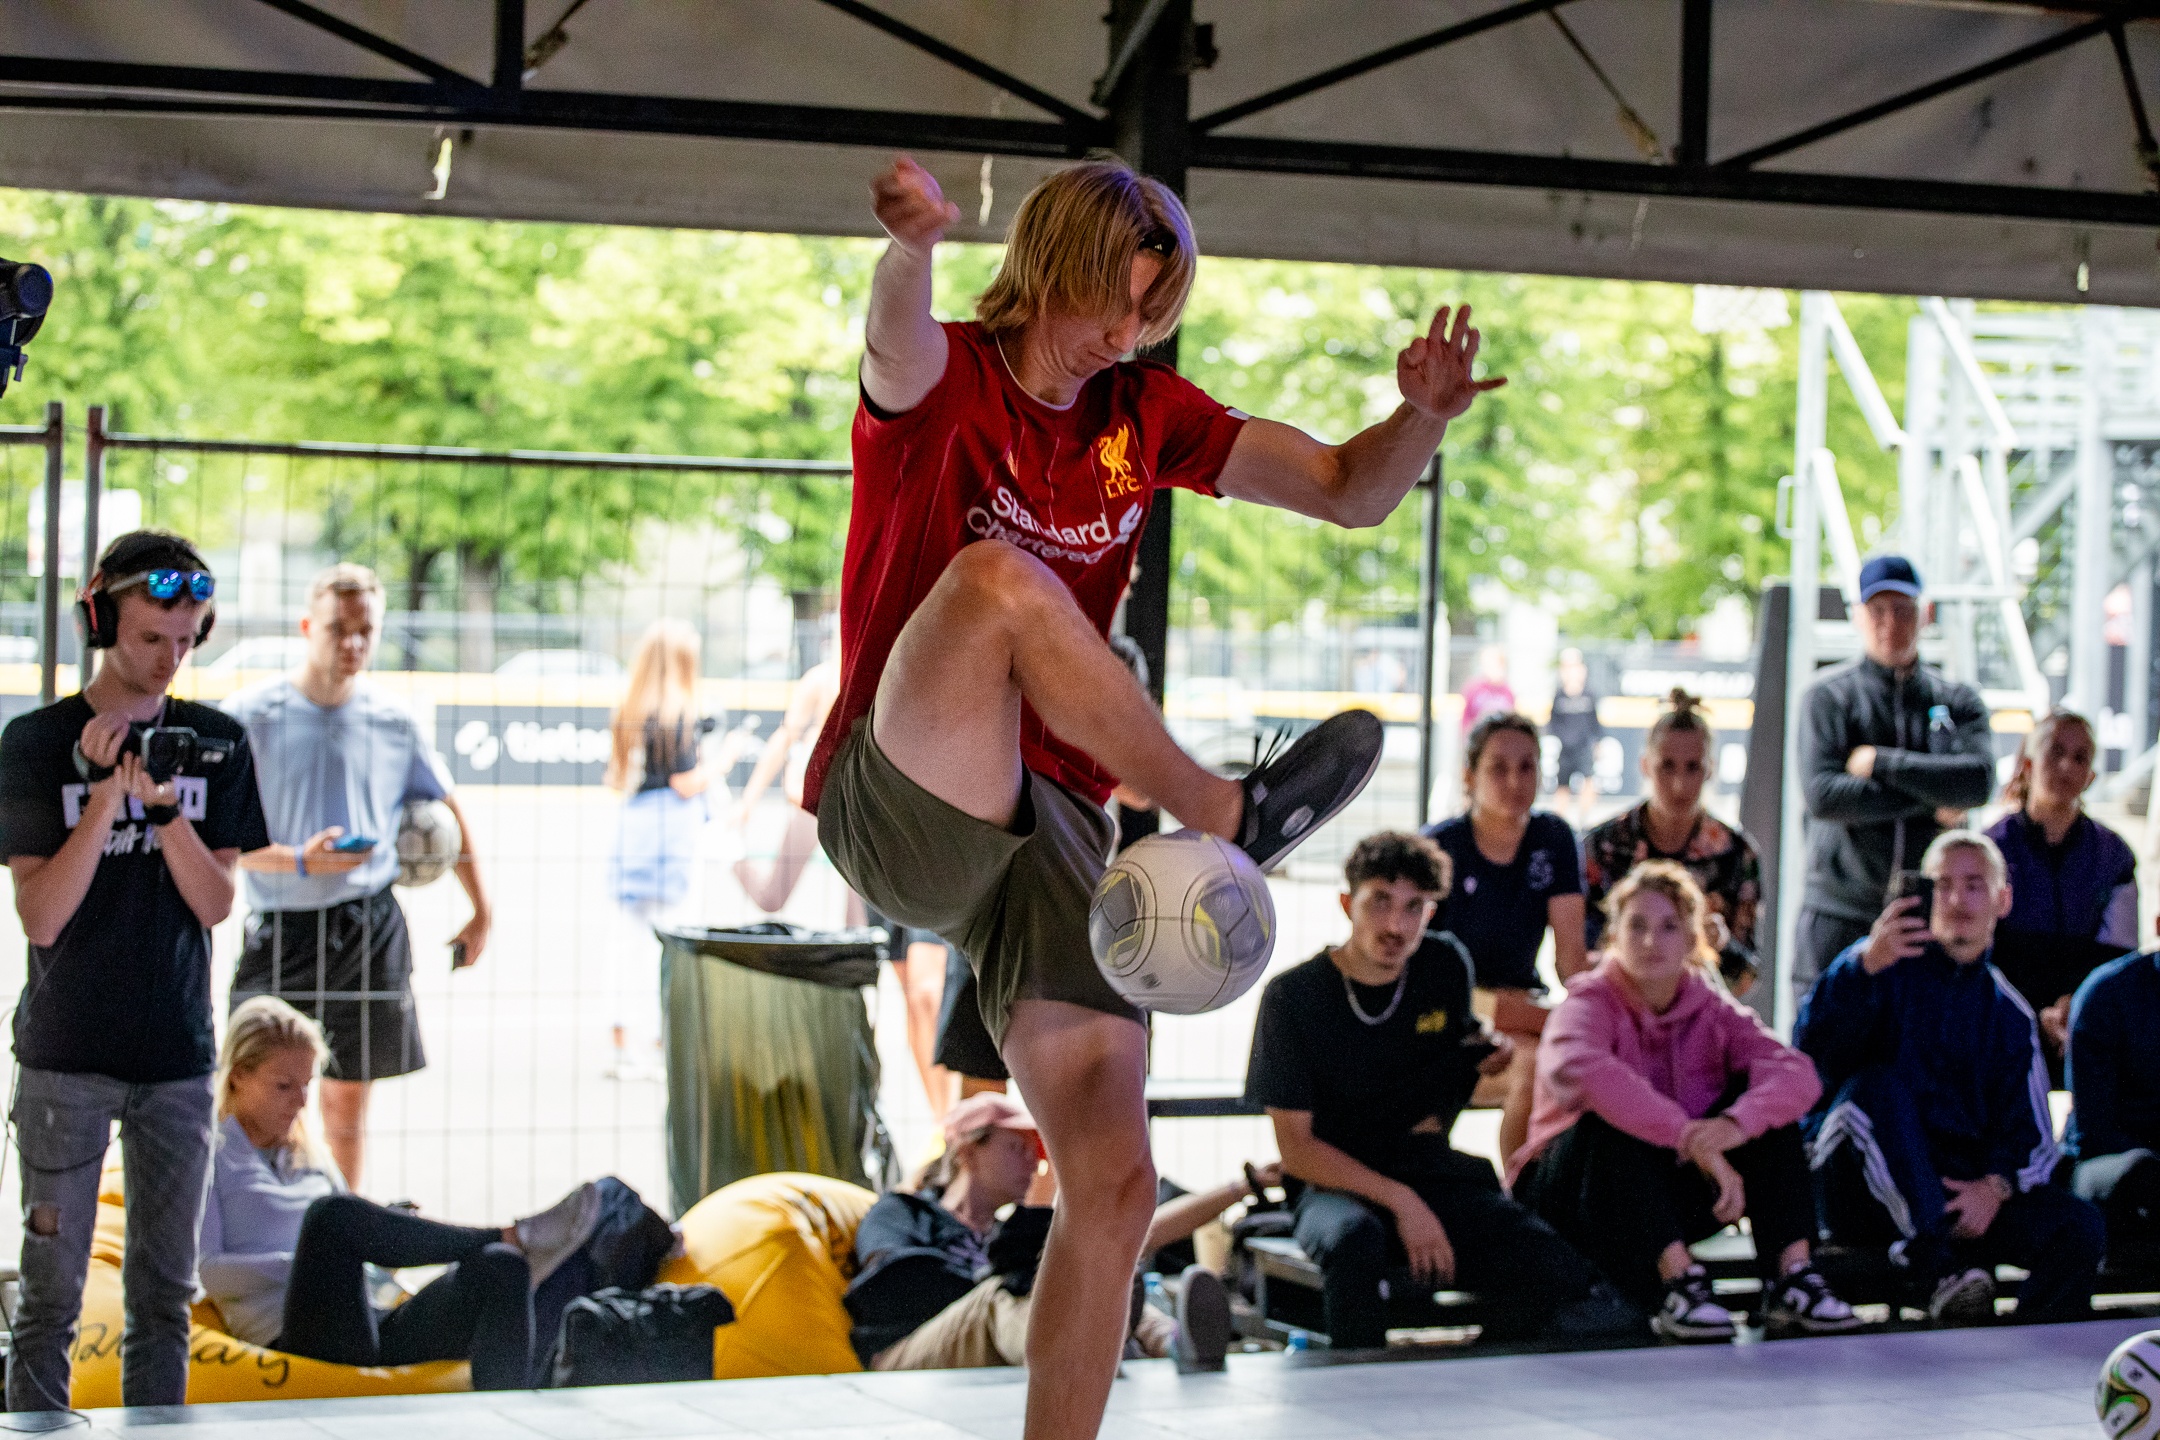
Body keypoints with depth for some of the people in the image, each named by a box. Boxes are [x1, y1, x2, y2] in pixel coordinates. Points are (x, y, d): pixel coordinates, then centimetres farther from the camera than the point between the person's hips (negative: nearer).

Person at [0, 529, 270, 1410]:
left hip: (177, 1053, 3)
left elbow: (216, 905, 0)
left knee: (164, 1294, 7)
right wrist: (107, 796, -18)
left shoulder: (216, 744, 6)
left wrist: (167, 807, -15)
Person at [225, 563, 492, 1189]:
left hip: (371, 930, 3)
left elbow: (447, 812, 20)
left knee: (348, 1095, 9)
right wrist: (299, 861, -20)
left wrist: (481, 911, 18)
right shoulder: (252, 715, -3)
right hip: (280, 927, -3)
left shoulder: (393, 722, 7)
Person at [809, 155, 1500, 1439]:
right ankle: (1226, 815, -24)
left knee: (1116, 1183, -3)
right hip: (895, 809, -5)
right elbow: (899, 351, -31)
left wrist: (1422, 415, -13)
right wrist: (912, 246, -56)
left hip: (1051, 827, 5)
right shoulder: (944, 384, -5)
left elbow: (1350, 492, 11)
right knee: (996, 576, -33)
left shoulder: (1142, 411, 11)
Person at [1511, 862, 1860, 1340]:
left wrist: (1734, 1124, -41)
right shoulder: (1589, 1004, -12)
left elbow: (1799, 1074, -19)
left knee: (1764, 1100, -13)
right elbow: (1580, 1069, -39)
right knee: (1615, 1117, -33)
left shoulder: (1714, 1011, 0)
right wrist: (1693, 1140, -46)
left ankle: (1791, 1274, -24)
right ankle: (1676, 1282, -43)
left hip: (1672, 1201, 4)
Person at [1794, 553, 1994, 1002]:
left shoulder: (1957, 701, 11)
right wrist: (1929, 802, -7)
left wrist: (1880, 762, -9)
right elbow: (1822, 795, -10)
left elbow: (1979, 780, -8)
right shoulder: (1830, 695, 4)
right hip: (1840, 910, -2)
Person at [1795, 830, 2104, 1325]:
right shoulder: (1889, 966, 3)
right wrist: (1865, 965, -34)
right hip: (1862, 1185, -3)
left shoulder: (2008, 1013, 15)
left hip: (1958, 1190, 3)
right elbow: (1812, 1047, -17)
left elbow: (2031, 1136, 8)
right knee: (1877, 1084, -35)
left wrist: (1995, 1187, -14)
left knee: (2078, 1225, -22)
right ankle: (1933, 1266, -39)